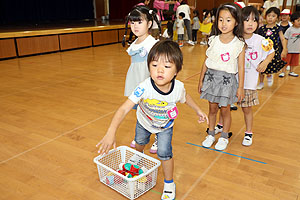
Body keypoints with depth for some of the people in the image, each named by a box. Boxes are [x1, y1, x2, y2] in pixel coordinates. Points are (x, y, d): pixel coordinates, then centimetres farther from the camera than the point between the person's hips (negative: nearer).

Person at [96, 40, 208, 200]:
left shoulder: (178, 87, -33)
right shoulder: (144, 88, -43)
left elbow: (185, 97, -6)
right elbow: (124, 109, -45)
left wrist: (198, 110, 4)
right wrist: (111, 133, -55)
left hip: (165, 125, 0)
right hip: (144, 122, 1)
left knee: (164, 153, -8)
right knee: (140, 142, 28)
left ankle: (169, 183, 21)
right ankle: (138, 156, 66)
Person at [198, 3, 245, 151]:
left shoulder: (239, 44, -7)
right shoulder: (213, 40, -1)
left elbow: (241, 67, -4)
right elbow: (206, 62, 5)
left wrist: (240, 87, -3)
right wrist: (201, 80, 8)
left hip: (227, 80, -2)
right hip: (211, 77, 2)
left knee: (225, 110, 9)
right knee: (212, 108, 13)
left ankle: (224, 137, 28)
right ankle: (211, 135, 31)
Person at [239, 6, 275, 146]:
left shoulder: (260, 41, -6)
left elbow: (271, 52, 12)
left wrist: (265, 62, -4)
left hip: (248, 82, -1)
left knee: (247, 108, 9)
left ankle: (248, 133, 28)